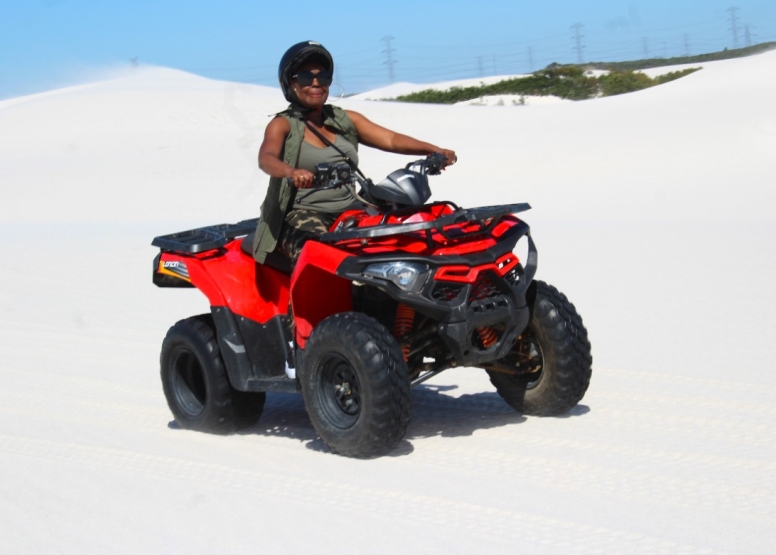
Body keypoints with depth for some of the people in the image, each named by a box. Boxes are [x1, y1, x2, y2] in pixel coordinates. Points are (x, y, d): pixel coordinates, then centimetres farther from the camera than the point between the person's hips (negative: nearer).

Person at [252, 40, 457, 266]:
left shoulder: (345, 120, 15)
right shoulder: (283, 125, 2)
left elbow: (391, 140, 3)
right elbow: (266, 158, -18)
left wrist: (434, 150, -15)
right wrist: (292, 172, -42)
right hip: (301, 215, -5)